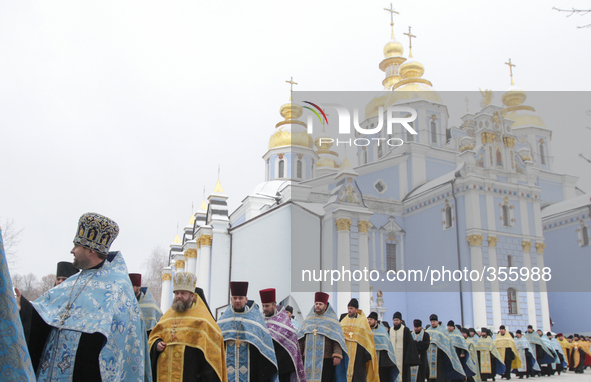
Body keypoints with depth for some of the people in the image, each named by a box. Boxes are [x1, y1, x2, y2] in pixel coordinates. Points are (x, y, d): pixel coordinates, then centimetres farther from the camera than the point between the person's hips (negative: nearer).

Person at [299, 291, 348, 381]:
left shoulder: (331, 321, 4)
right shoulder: (308, 319, 16)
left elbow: (337, 339, -4)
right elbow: (301, 338, 17)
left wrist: (337, 355, -16)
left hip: (325, 359, -3)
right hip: (308, 359, 3)